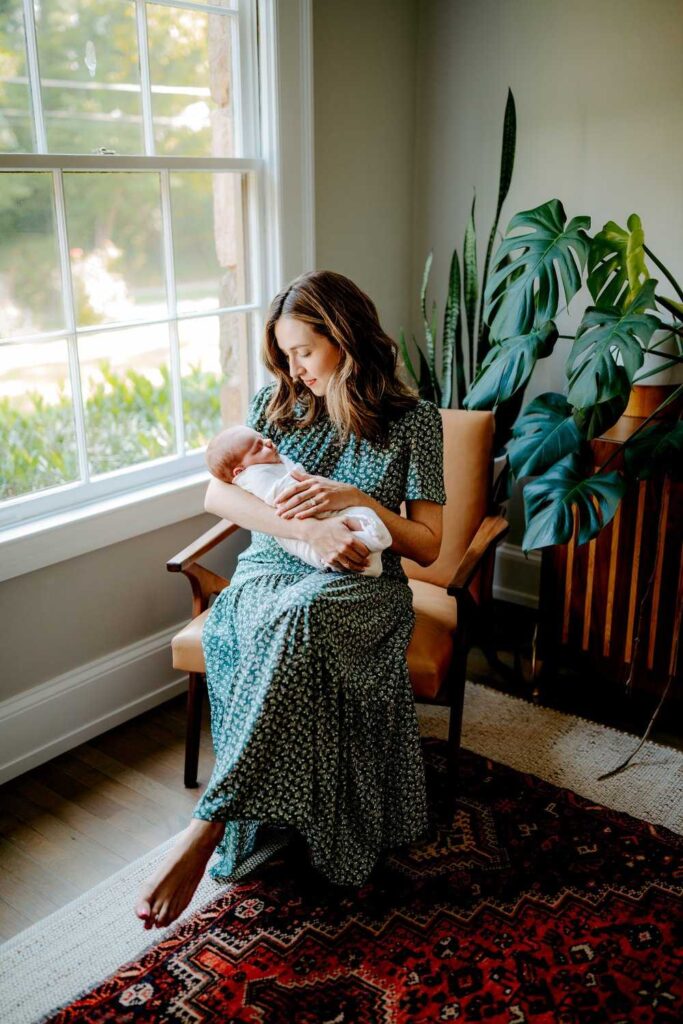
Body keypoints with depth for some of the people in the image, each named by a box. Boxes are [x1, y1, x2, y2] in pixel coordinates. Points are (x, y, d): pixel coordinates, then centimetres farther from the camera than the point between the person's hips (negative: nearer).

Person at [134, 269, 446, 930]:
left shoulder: (413, 420, 2)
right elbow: (216, 495, -3)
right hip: (268, 576, 3)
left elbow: (427, 545, 1)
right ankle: (272, 831, -25)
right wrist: (309, 528, -18)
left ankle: (206, 831, -37)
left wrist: (357, 500, -16)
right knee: (284, 633, -37)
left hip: (359, 588, -2)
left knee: (298, 617, -39)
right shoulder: (275, 401, 9)